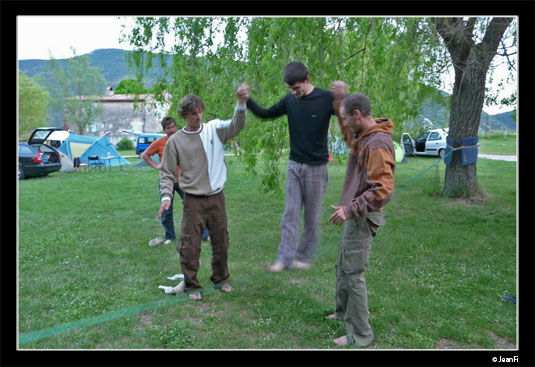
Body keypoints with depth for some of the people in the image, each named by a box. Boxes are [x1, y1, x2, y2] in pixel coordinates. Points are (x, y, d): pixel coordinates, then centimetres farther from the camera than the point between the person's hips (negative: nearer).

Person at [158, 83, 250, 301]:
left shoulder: (215, 129, 2)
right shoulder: (176, 141, -2)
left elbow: (236, 126, -13)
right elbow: (167, 172, 1)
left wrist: (241, 102, -29)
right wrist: (166, 196, -11)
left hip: (217, 198, 2)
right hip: (193, 200, -2)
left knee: (221, 242, 13)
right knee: (190, 245, 0)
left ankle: (220, 279, 32)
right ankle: (191, 285, 18)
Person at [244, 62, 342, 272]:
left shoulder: (326, 99, -10)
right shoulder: (289, 100, 2)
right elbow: (266, 114, 15)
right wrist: (246, 100, -1)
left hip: (316, 167, -3)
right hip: (294, 165, 4)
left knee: (312, 217, 7)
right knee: (290, 213, 1)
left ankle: (306, 257, 22)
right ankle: (285, 257, 6)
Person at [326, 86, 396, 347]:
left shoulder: (377, 144, -22)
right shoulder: (362, 136, 8)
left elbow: (383, 189, -27)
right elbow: (348, 137, 31)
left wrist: (351, 209, -30)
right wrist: (340, 100, 22)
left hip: (363, 218, -10)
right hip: (355, 216, 10)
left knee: (354, 274, -3)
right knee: (343, 268, 22)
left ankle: (360, 335, 10)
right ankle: (343, 312, 40)